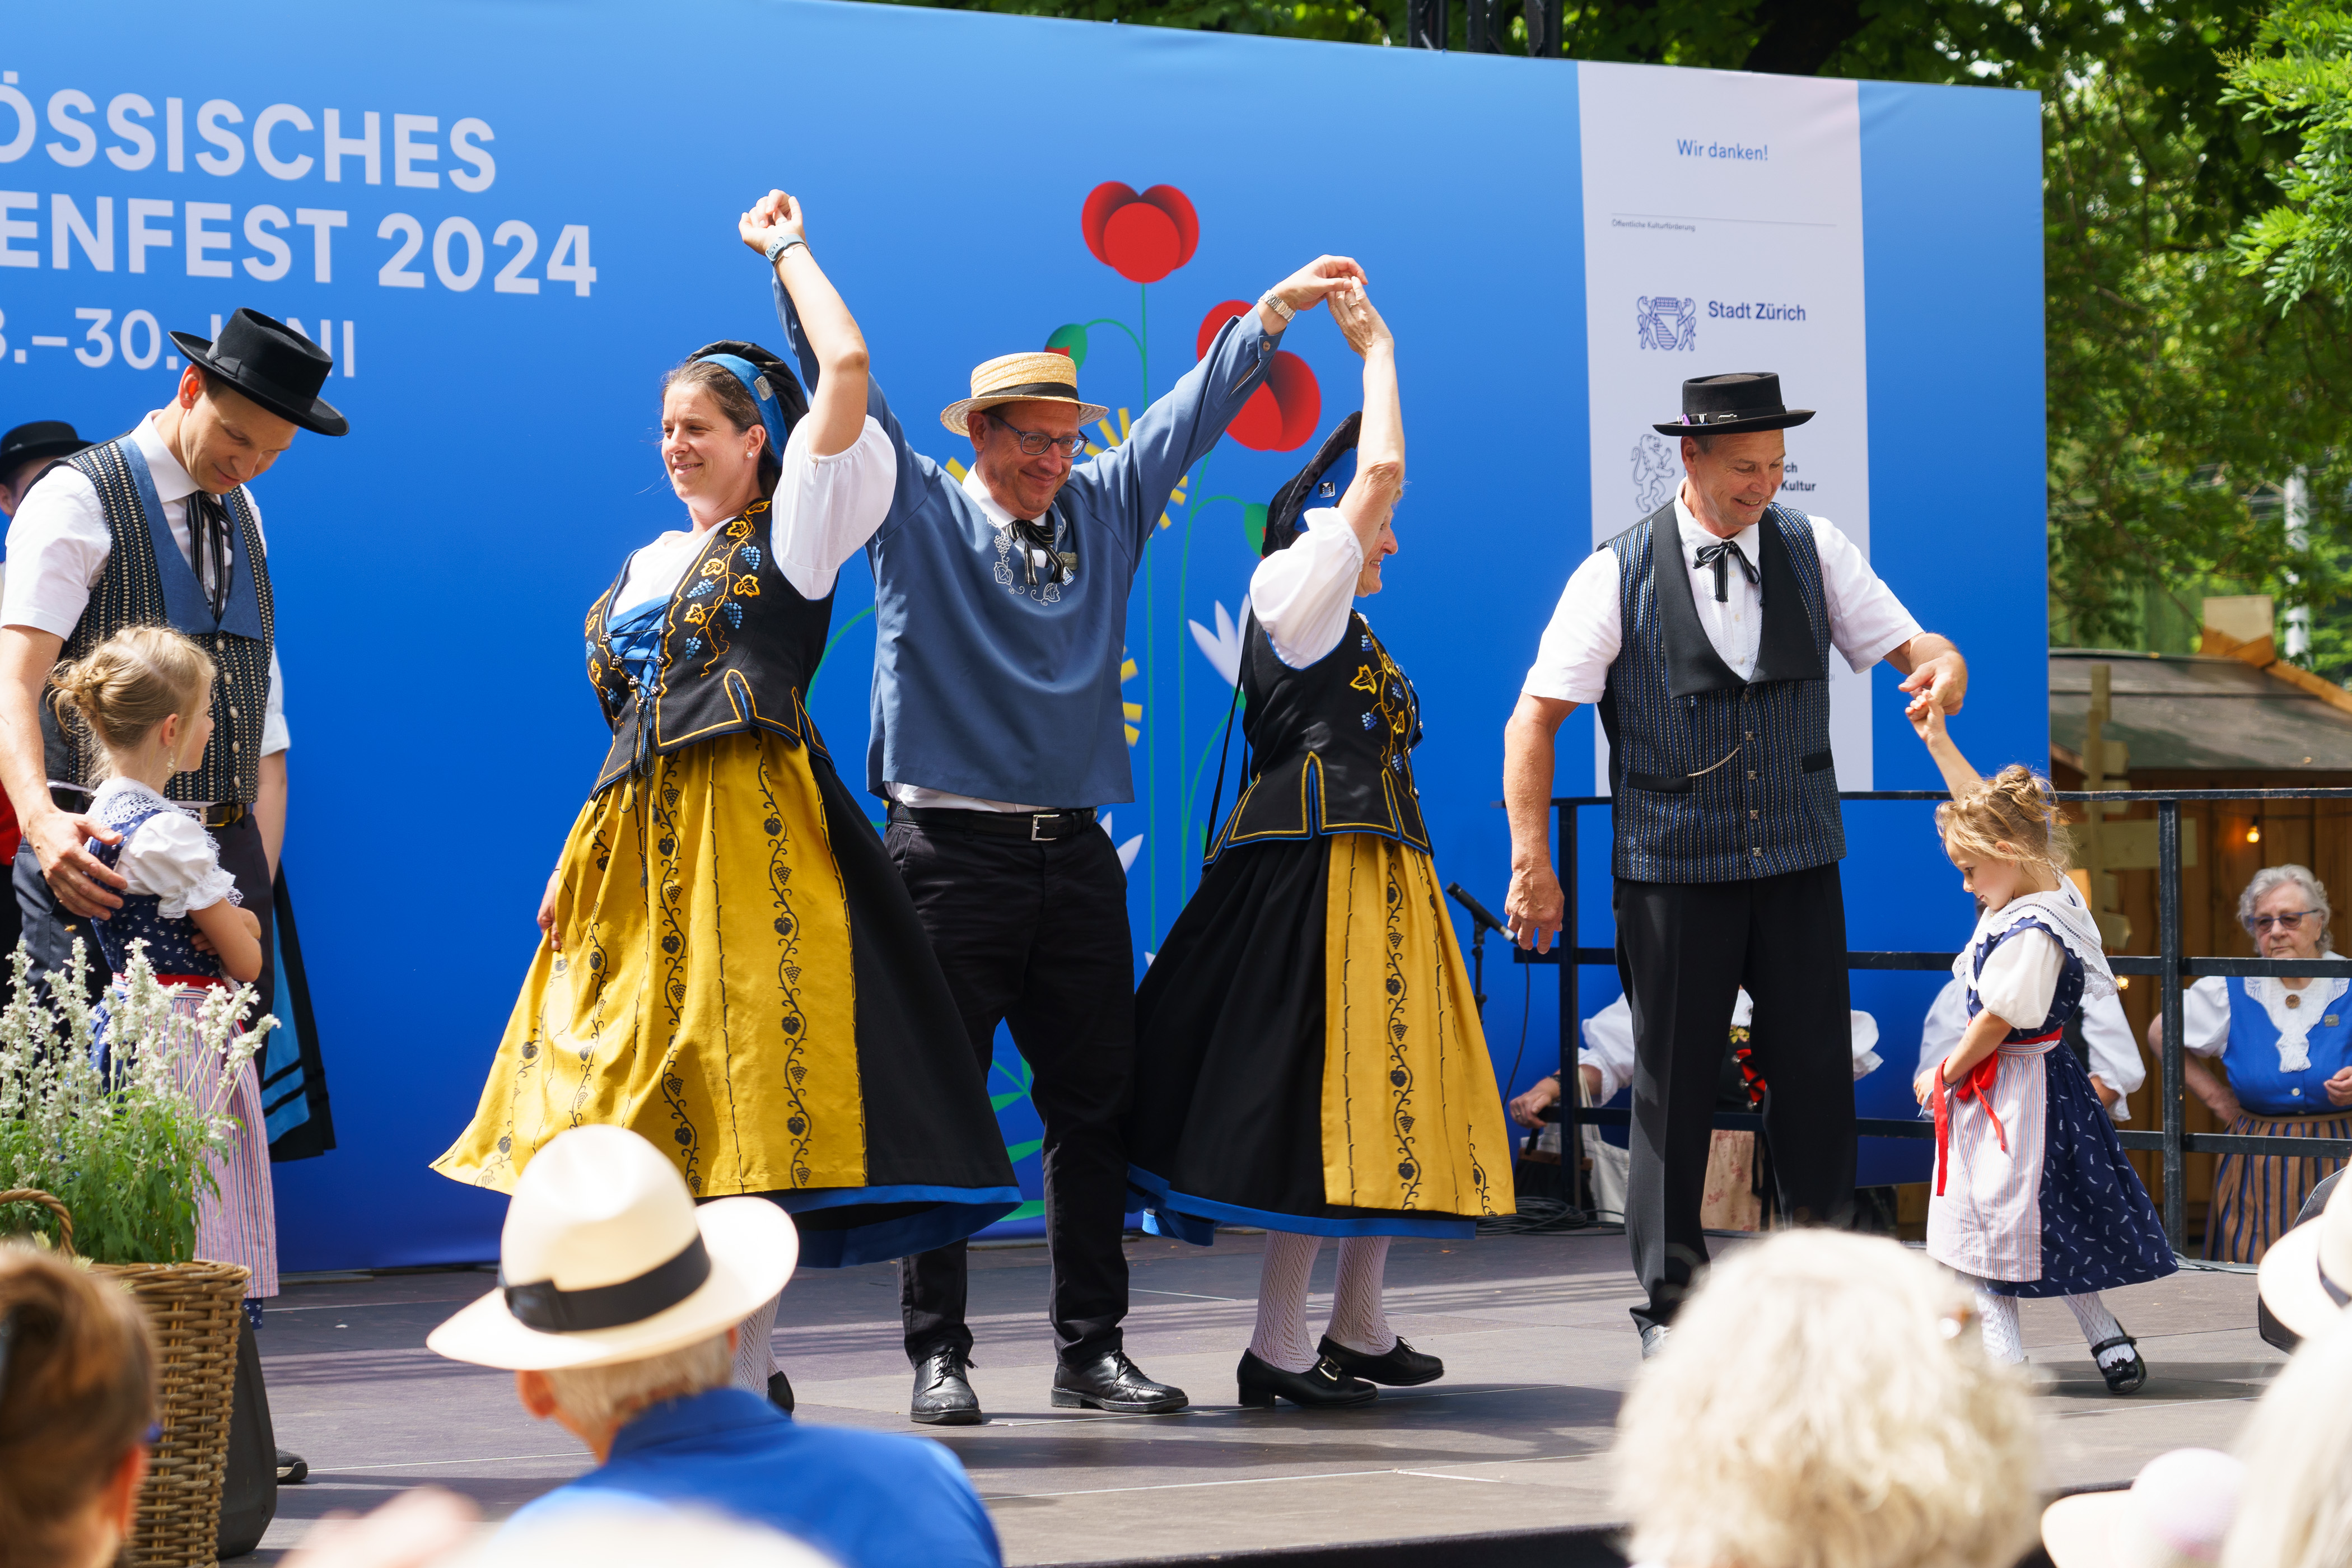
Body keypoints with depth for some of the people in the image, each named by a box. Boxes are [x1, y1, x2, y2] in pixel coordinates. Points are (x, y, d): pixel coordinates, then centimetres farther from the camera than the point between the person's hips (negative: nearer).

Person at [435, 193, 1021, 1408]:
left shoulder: (792, 532, 3)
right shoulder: (648, 563, 22)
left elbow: (845, 367, -9)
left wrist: (785, 246, 4)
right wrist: (578, 856, 13)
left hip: (753, 831, -7)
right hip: (638, 844, 7)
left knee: (746, 1098, -11)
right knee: (645, 1092, 3)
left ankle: (745, 1375, -8)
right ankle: (729, 1369, 9)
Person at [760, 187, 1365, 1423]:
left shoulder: (1104, 511, 13)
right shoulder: (919, 514, 4)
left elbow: (1194, 408, 17)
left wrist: (1276, 309, 13)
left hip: (1074, 855, 4)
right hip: (951, 850, -4)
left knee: (1094, 1102, 4)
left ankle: (1090, 1348, 11)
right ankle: (938, 1354, 3)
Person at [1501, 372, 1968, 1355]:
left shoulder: (1813, 548, 5)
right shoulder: (1618, 574, -4)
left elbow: (1905, 645, 6)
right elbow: (1536, 718, -3)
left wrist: (1944, 665, -19)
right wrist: (1532, 860, -9)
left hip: (1798, 866, 3)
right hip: (1673, 874, -2)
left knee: (1817, 1077, 2)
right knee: (1673, 1089, 3)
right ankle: (1669, 1307, 14)